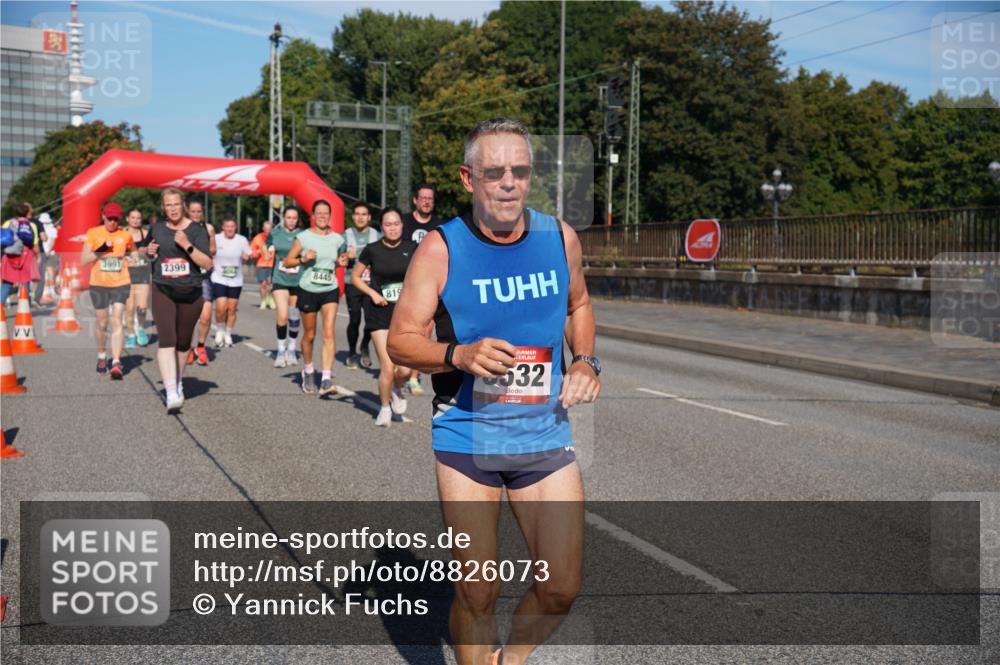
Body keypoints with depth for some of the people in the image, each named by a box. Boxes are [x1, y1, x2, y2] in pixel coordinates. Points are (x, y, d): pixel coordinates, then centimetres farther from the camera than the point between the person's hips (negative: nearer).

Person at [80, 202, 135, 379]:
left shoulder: (125, 235, 3)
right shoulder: (93, 233, 0)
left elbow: (133, 252, 23)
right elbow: (83, 260, -3)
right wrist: (100, 250, -16)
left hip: (121, 284, -1)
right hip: (98, 284, 1)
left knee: (116, 321, -13)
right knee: (101, 323, 11)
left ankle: (116, 363, -18)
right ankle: (102, 356, 35)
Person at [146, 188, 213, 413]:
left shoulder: (197, 230, -3)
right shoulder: (156, 228, 7)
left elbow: (208, 264, -10)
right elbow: (149, 253, 26)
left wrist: (187, 245, -22)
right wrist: (149, 252, 2)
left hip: (190, 293, 0)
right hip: (163, 291, 0)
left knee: (183, 342, 13)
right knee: (166, 339, -16)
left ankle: (178, 381, 39)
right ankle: (172, 393, -23)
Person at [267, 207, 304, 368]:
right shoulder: (275, 233, 3)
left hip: (298, 281, 0)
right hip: (280, 280, 0)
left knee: (294, 318, 9)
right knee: (282, 316, -14)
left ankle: (291, 350, 28)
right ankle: (281, 350, 2)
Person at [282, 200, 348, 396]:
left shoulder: (337, 239, 6)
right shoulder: (303, 237, -3)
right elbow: (288, 261, 0)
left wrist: (341, 262, -1)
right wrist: (303, 259, -17)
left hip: (330, 291, 1)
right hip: (308, 291, -1)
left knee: (329, 333, -14)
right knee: (309, 335, 9)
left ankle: (326, 379, -19)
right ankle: (308, 371, 35)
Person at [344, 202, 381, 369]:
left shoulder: (377, 236, 9)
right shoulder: (345, 236, 8)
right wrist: (347, 257, -10)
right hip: (352, 284, 0)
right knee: (354, 320, -3)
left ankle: (364, 347, 17)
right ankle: (352, 353, 18)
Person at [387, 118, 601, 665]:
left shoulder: (560, 237, 2)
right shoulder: (441, 249, -9)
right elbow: (400, 340, -7)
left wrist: (585, 360, 3)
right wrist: (460, 355, -25)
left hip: (545, 434, 3)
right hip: (466, 437, -3)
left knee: (561, 588, 4)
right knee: (477, 594, 2)